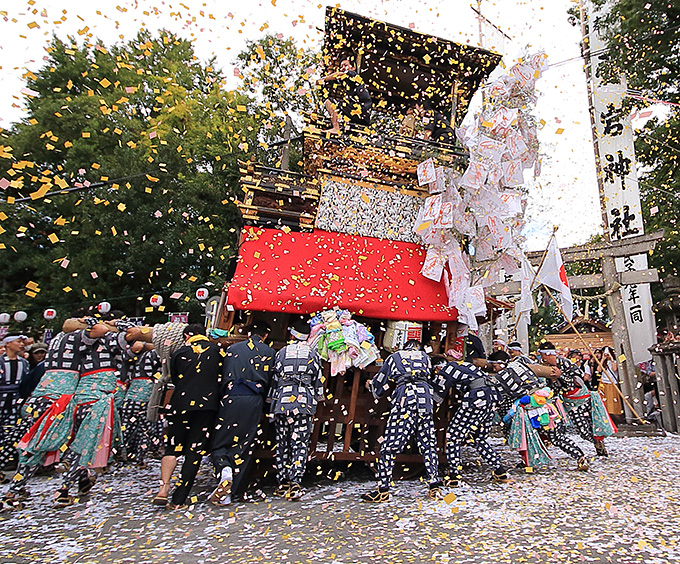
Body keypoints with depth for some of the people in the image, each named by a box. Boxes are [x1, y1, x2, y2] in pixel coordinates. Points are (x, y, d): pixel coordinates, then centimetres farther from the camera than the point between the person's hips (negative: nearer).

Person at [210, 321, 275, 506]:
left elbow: (222, 376, 14)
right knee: (244, 446, 7)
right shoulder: (269, 352, 10)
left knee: (219, 442, 9)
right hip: (254, 401, 0)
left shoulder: (232, 349, 13)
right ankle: (229, 493, 8)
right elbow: (271, 381, 10)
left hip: (231, 399, 0)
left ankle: (224, 470, -19)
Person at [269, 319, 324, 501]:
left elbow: (274, 379, 8)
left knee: (282, 443, 11)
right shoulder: (313, 355, 4)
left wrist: (271, 401, 17)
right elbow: (318, 381, 6)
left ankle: (283, 484, 15)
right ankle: (295, 483, -6)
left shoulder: (281, 353, 6)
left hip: (282, 400, 1)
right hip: (305, 402, -1)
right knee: (300, 444, 2)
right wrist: (318, 398, 20)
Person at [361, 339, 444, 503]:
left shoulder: (394, 357, 20)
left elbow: (379, 384, 21)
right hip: (425, 398, 4)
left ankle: (383, 491, 0)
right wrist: (440, 393, 50)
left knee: (390, 445, -1)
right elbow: (437, 383, 30)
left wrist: (370, 385, 42)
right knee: (428, 444, 13)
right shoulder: (425, 357, 27)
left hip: (405, 397, -3)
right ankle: (435, 488, 12)